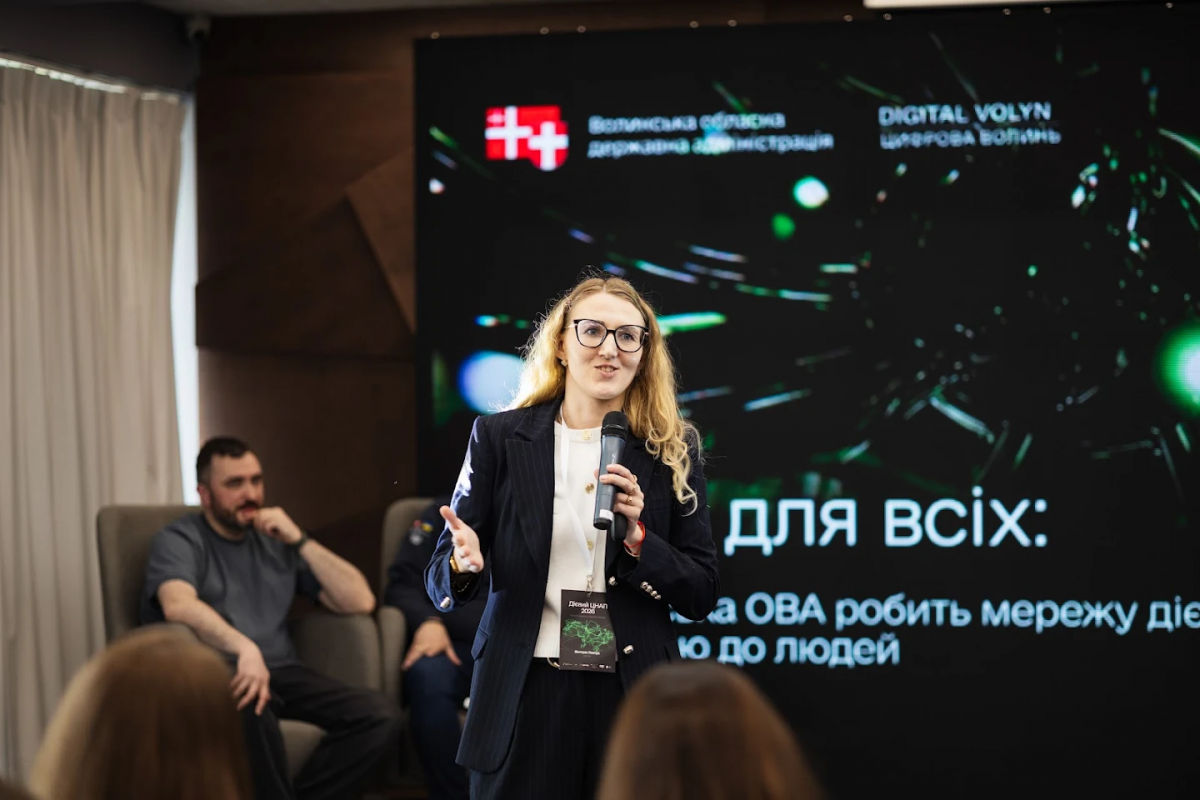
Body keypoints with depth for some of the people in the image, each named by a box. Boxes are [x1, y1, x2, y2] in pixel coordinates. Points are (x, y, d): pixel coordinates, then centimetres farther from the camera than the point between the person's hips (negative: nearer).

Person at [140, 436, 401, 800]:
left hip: (279, 673, 5)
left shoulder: (277, 541, 19)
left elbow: (360, 601, 11)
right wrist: (245, 649, -36)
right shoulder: (179, 540, 4)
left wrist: (300, 541, 1)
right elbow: (178, 606, -20)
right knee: (249, 708, -41)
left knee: (381, 716, -21)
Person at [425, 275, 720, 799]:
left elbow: (701, 596, 3)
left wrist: (637, 538, -14)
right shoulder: (499, 438, 2)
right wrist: (463, 564, -21)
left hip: (633, 699, 1)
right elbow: (441, 582, 2)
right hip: (524, 699, 0)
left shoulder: (672, 451, 4)